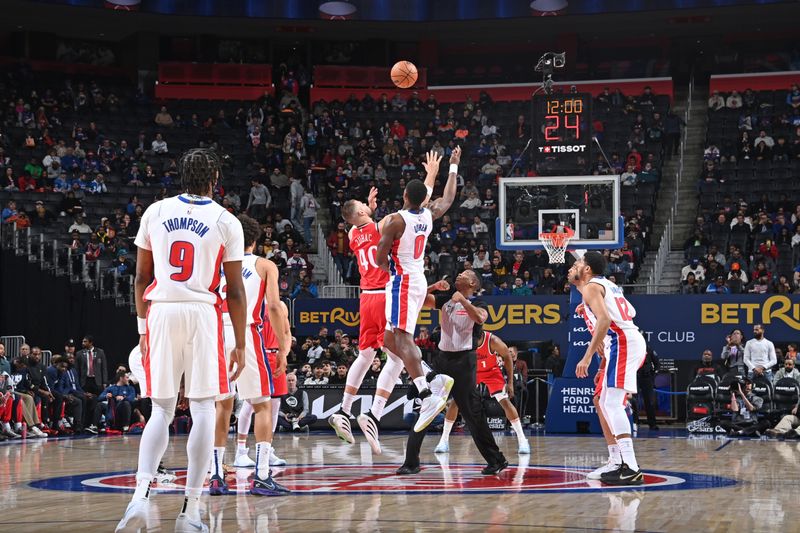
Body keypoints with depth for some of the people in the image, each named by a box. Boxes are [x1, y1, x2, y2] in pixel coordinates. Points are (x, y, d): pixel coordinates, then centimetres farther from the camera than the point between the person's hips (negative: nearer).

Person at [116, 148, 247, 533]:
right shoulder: (226, 222, 2)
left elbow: (142, 278, 11)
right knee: (202, 409, 3)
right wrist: (240, 345, 7)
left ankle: (140, 496, -9)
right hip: (203, 314, -2)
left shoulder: (155, 212, 8)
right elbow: (234, 291, 1)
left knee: (161, 411, 9)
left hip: (161, 313, 2)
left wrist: (143, 328, 20)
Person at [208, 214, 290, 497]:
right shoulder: (265, 266, 9)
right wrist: (283, 348, -1)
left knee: (222, 405, 13)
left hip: (218, 334, 4)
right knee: (262, 405, 3)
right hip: (247, 334, -3)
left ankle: (216, 476, 10)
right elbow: (273, 306, -3)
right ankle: (261, 476, -7)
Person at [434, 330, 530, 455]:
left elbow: (507, 356, -14)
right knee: (455, 401, -8)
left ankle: (522, 440, -6)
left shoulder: (493, 341, -31)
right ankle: (444, 440, 3)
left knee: (505, 401, -13)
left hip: (491, 371, -1)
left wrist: (510, 382, -14)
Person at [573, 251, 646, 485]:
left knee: (613, 403, -15)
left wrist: (587, 356, -24)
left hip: (622, 342, -10)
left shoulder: (591, 287, -5)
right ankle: (624, 463, 17)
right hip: (631, 341, 10)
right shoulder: (607, 285, 24)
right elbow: (630, 312, 30)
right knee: (605, 402, 17)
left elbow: (604, 320, -22)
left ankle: (631, 470, -23)